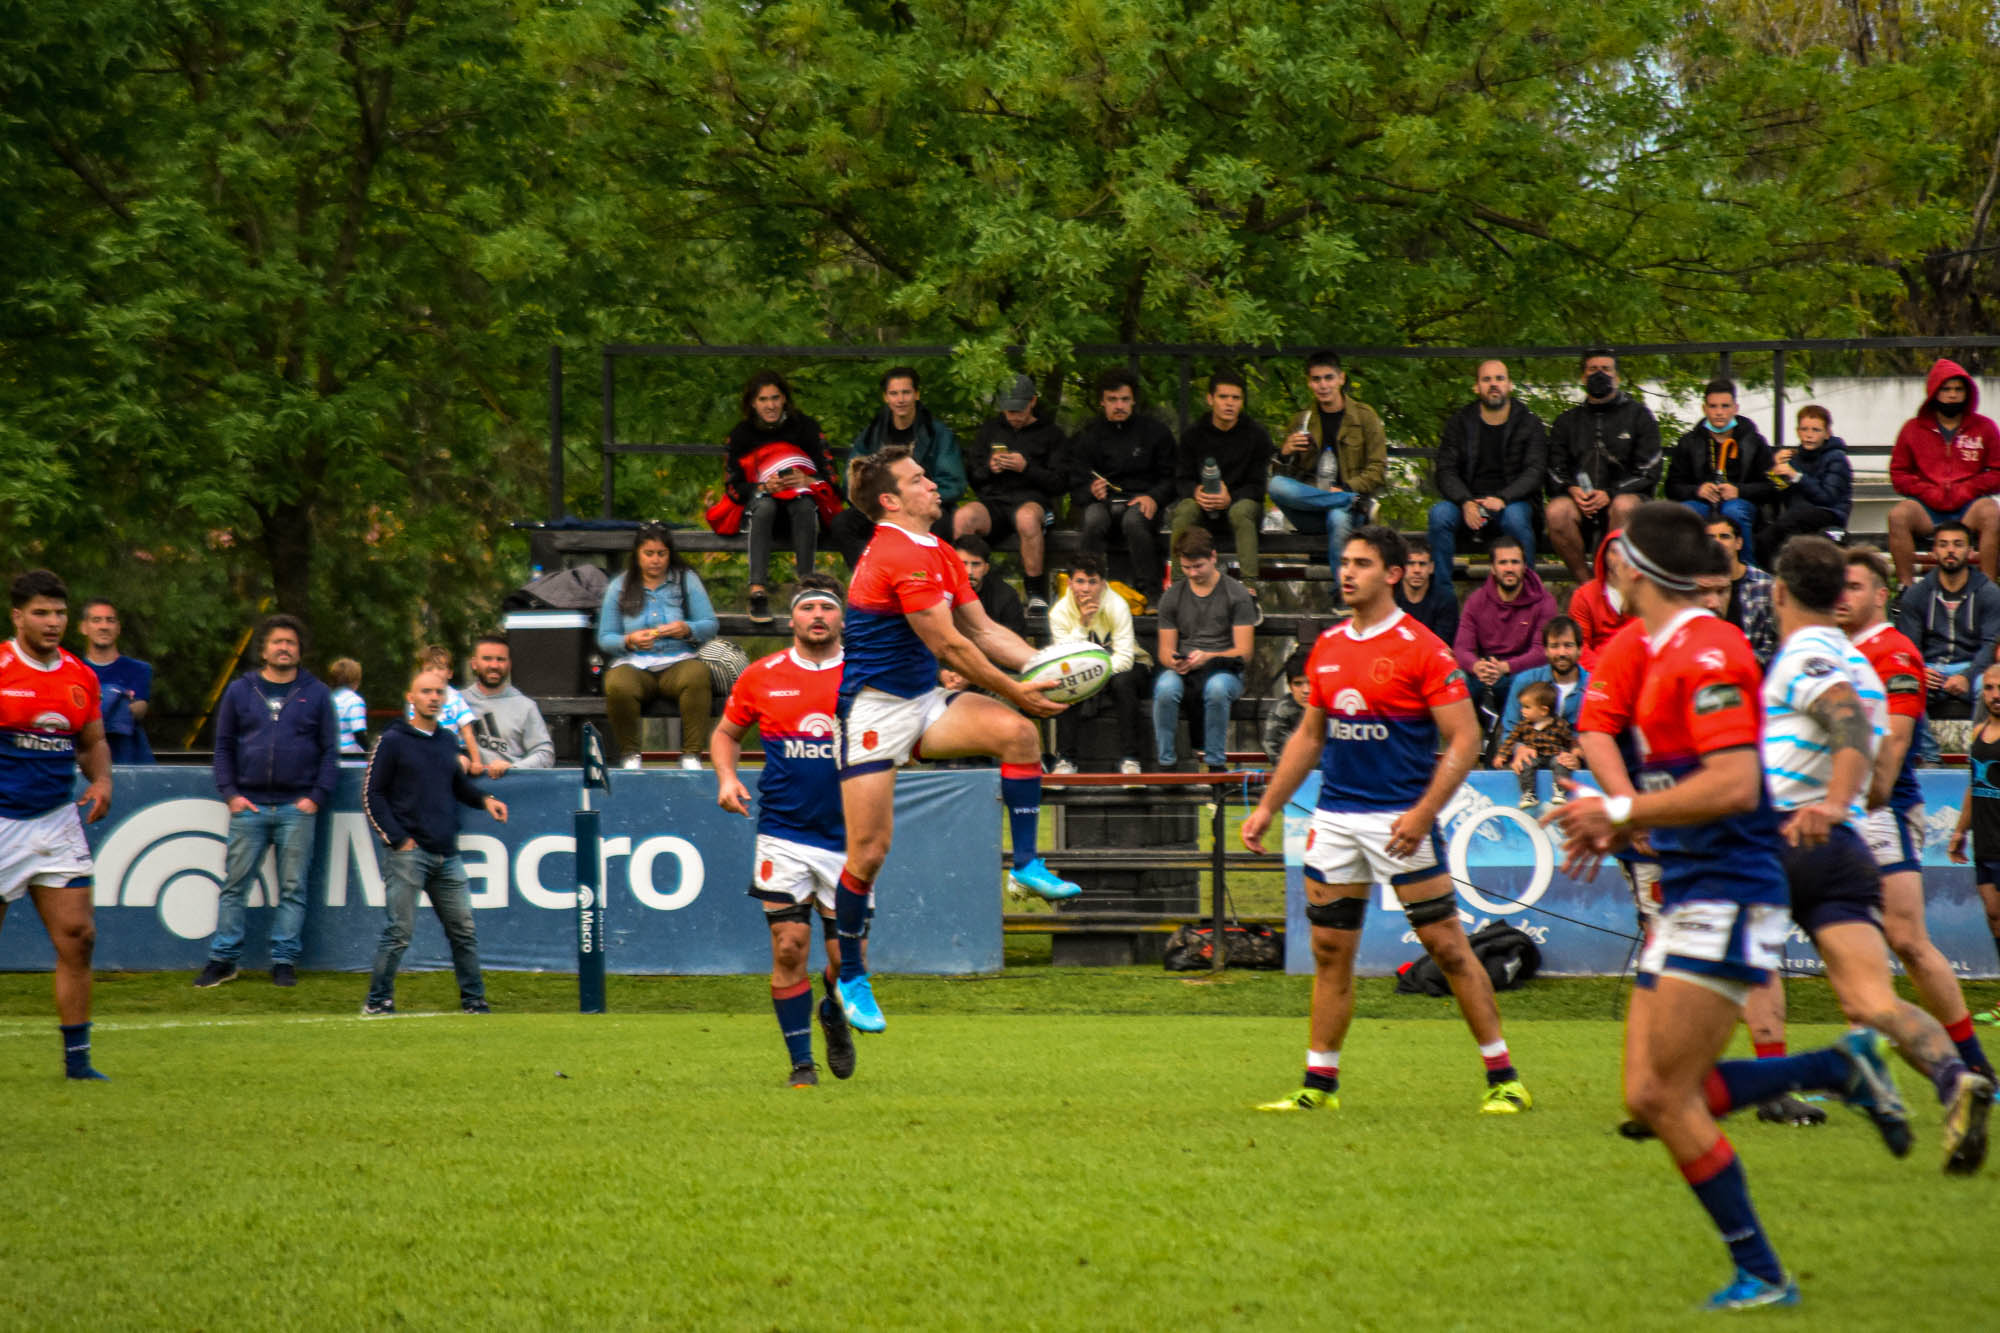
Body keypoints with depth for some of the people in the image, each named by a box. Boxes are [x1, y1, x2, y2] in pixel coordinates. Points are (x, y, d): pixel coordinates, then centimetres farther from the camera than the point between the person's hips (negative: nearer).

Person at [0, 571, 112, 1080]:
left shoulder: (81, 678, 8)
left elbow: (93, 742, 20)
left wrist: (101, 779, 1)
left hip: (56, 822, 4)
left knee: (78, 937, -2)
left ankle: (76, 1060, 5)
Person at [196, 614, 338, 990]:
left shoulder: (315, 694, 9)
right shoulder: (240, 691, 10)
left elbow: (330, 751, 8)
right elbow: (223, 747, 11)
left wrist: (317, 797, -3)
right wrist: (230, 793, -1)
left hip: (297, 807, 0)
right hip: (249, 805, 0)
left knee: (293, 888, 1)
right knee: (234, 884, 0)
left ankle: (284, 960, 7)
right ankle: (223, 959, 5)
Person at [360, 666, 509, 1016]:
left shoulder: (447, 742, 16)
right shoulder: (393, 742, -1)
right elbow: (372, 795, -3)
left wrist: (484, 800, 8)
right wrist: (397, 839, -10)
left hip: (446, 854, 6)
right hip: (407, 853, -6)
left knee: (464, 929, 6)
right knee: (398, 931, -7)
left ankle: (474, 1000, 13)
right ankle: (378, 1001, 2)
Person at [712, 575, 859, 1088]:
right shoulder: (761, 676, 4)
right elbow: (727, 732, 17)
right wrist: (726, 777, -1)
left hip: (847, 838, 0)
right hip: (783, 836, 0)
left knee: (848, 958, 0)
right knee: (789, 949, -5)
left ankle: (835, 1017, 33)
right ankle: (801, 1060, 8)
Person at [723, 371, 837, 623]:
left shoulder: (805, 427, 3)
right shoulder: (740, 435, 4)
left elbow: (829, 477, 0)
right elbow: (733, 487, -2)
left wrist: (807, 481, -23)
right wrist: (765, 487, -21)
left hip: (801, 501, 0)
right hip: (758, 508, 0)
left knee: (805, 506, -36)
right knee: (765, 505, -37)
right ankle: (758, 592, -50)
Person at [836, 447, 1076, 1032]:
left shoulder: (939, 555, 10)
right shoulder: (899, 557, -20)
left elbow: (984, 631, 13)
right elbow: (948, 645, -19)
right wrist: (1015, 692, -12)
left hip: (924, 701, 8)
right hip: (874, 712, -8)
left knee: (1017, 732, -17)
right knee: (869, 851, -6)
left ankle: (1027, 864, -8)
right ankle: (851, 979, 9)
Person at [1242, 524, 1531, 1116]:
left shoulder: (1421, 649, -9)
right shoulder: (1327, 648, 11)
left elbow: (1465, 739, -11)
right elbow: (1308, 736, 22)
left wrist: (1423, 813, -20)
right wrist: (1268, 806, 17)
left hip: (1399, 818, -6)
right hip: (1335, 817, 6)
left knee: (1447, 945, -5)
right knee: (1330, 952, 7)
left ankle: (1503, 1079, 1)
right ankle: (1319, 1084, 14)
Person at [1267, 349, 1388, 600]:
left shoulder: (1364, 417, 9)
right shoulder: (1303, 421, 16)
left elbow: (1378, 470, 3)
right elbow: (1282, 475, 16)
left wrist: (1345, 489, -14)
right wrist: (1284, 454, -7)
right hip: (1309, 516, 3)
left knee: (1338, 518, -40)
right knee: (1277, 486, -29)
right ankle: (1353, 501, -28)